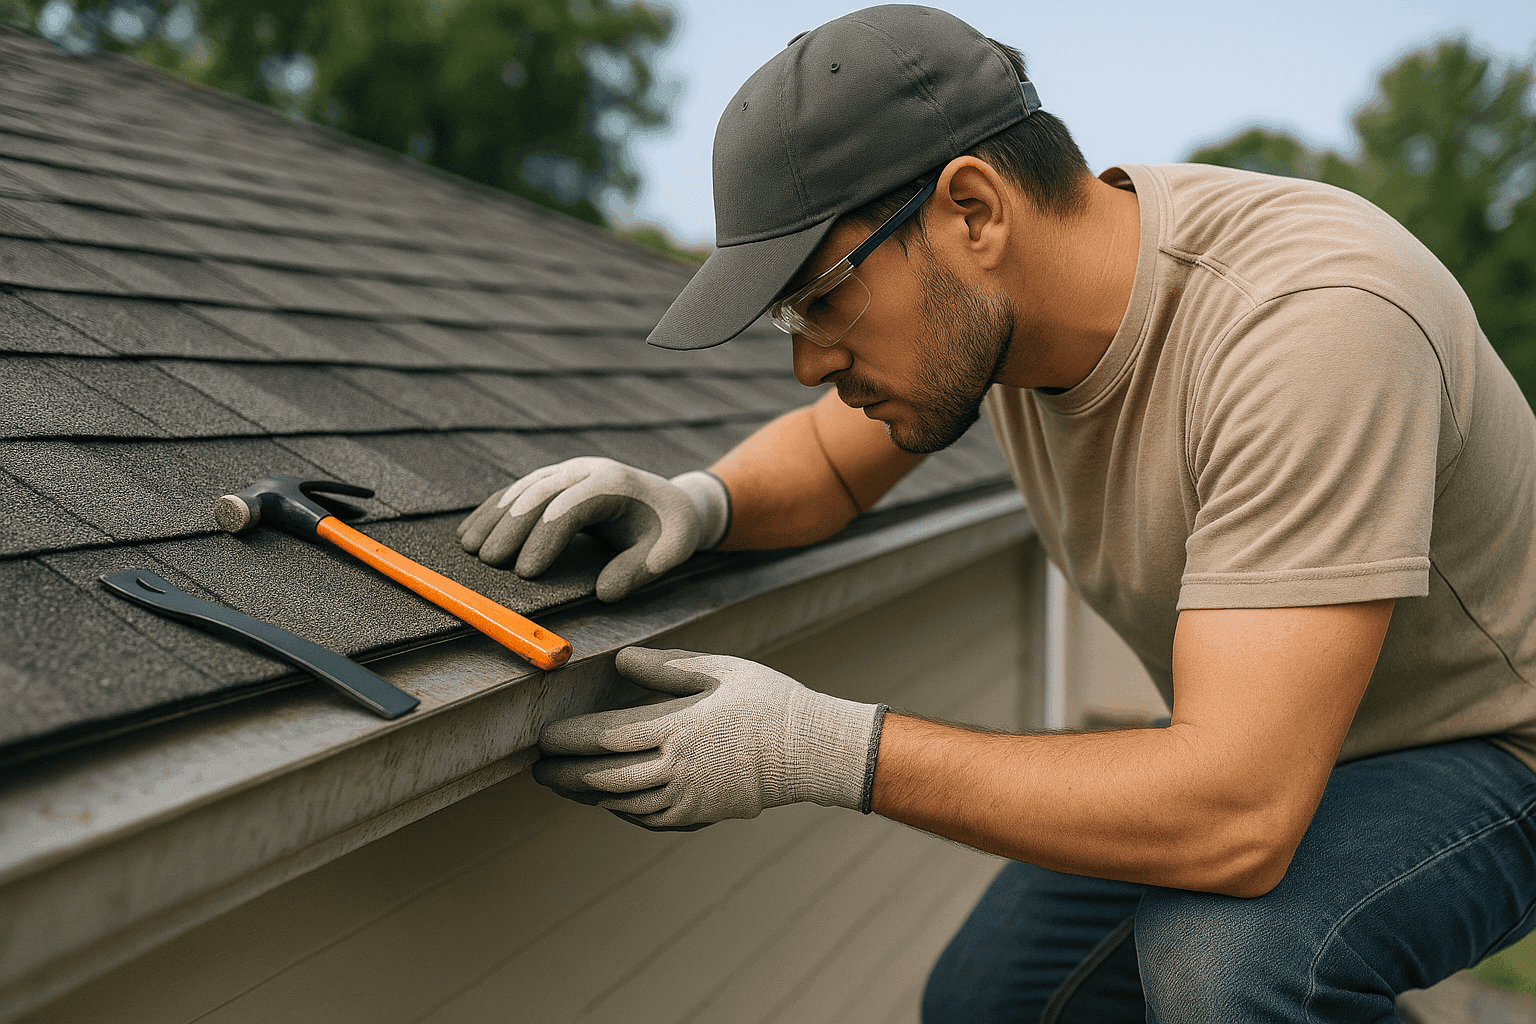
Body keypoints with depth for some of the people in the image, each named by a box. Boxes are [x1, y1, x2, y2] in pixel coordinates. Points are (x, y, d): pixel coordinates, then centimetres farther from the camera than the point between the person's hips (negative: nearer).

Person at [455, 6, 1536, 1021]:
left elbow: (1235, 817, -41)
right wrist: (697, 502, -17)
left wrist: (821, 750, -37)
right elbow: (828, 460, 7)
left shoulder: (1310, 320, -36)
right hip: (1256, 745, 7)